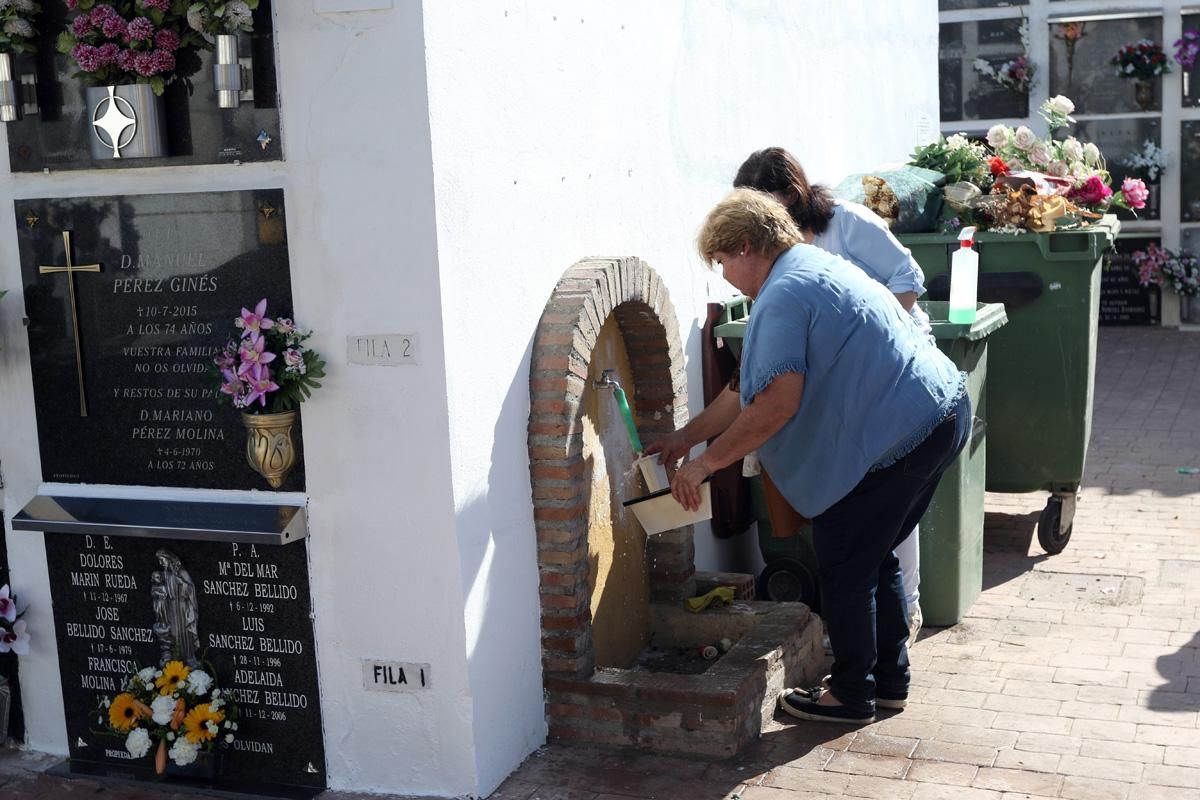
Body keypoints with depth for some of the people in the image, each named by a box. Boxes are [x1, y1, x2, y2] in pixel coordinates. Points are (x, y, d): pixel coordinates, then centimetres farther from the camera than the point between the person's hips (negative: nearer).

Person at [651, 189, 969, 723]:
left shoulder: (784, 294, -15)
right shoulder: (816, 269, 19)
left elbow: (777, 404, -25)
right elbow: (753, 389, 21)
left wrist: (706, 463, -15)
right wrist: (686, 436, 21)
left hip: (897, 436, -10)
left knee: (844, 565, 3)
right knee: (874, 557, 21)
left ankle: (852, 694, 16)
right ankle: (890, 679, 31)